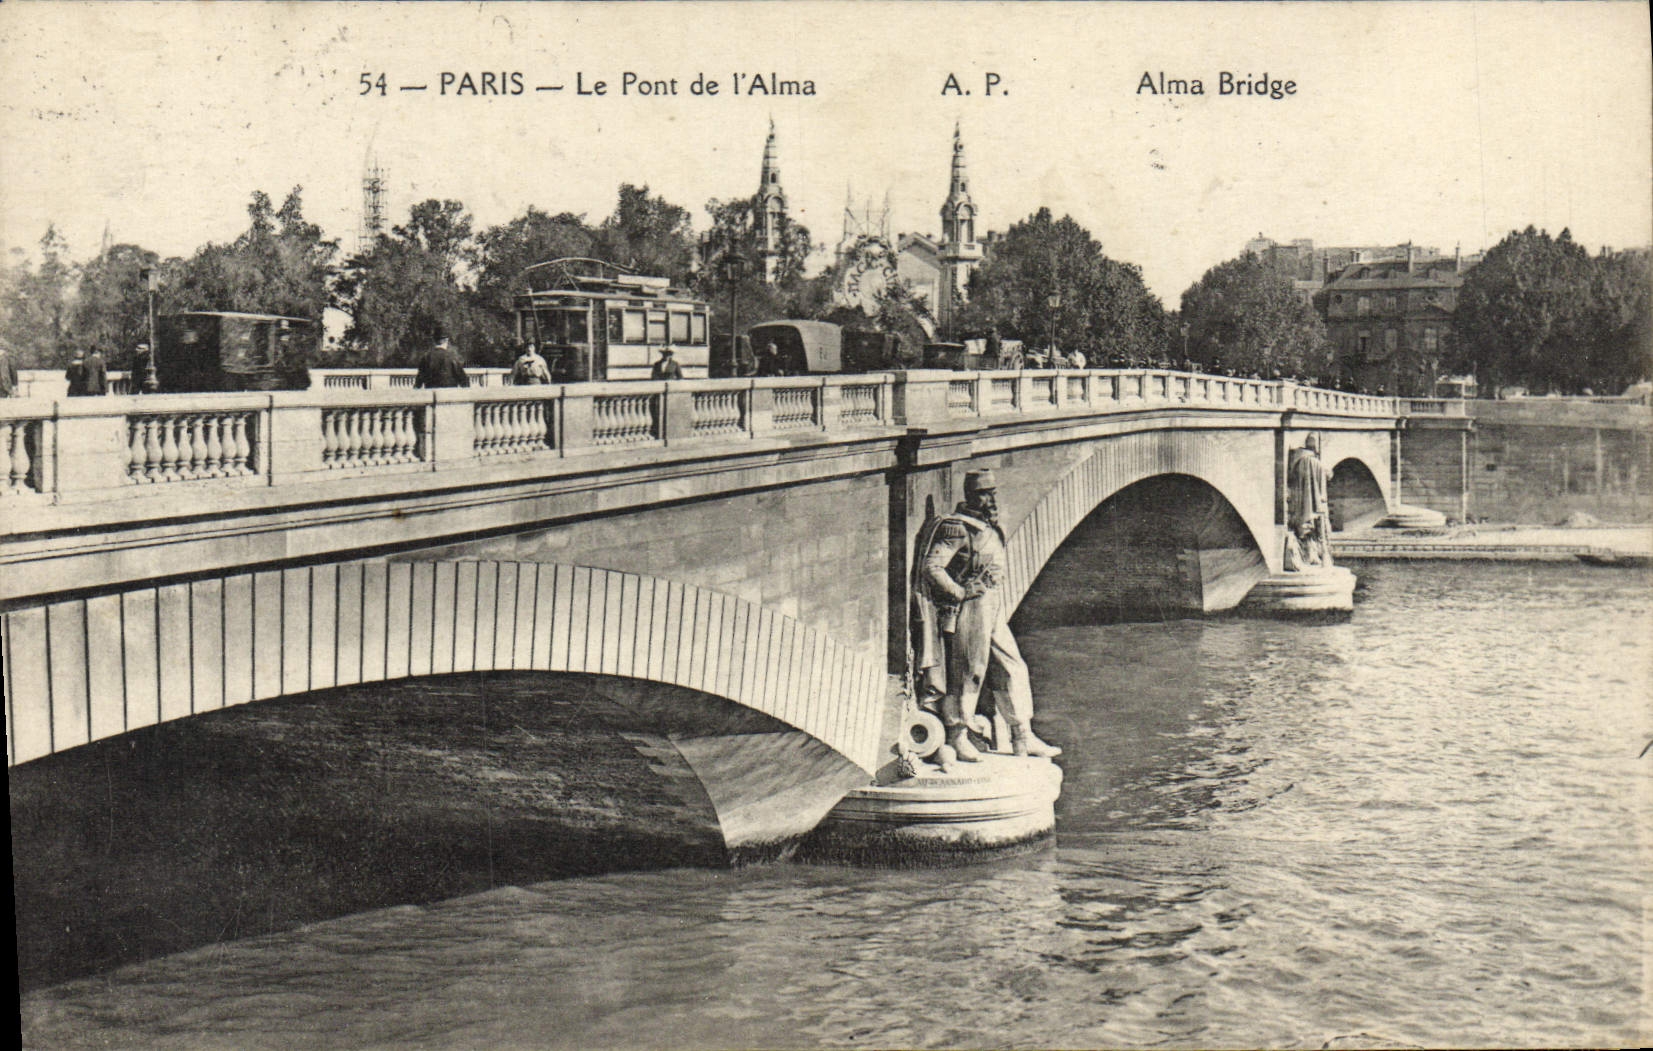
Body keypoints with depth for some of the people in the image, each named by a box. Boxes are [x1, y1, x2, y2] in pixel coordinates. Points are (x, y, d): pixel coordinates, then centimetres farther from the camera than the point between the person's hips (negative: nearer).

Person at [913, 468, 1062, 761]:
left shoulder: (991, 529, 16)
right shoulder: (956, 527, -12)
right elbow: (931, 566, -18)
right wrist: (961, 593, -19)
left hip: (995, 613, 9)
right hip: (968, 612, -9)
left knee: (1013, 670, 8)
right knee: (966, 673, -3)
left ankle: (1023, 737, 14)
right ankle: (958, 737, 8)